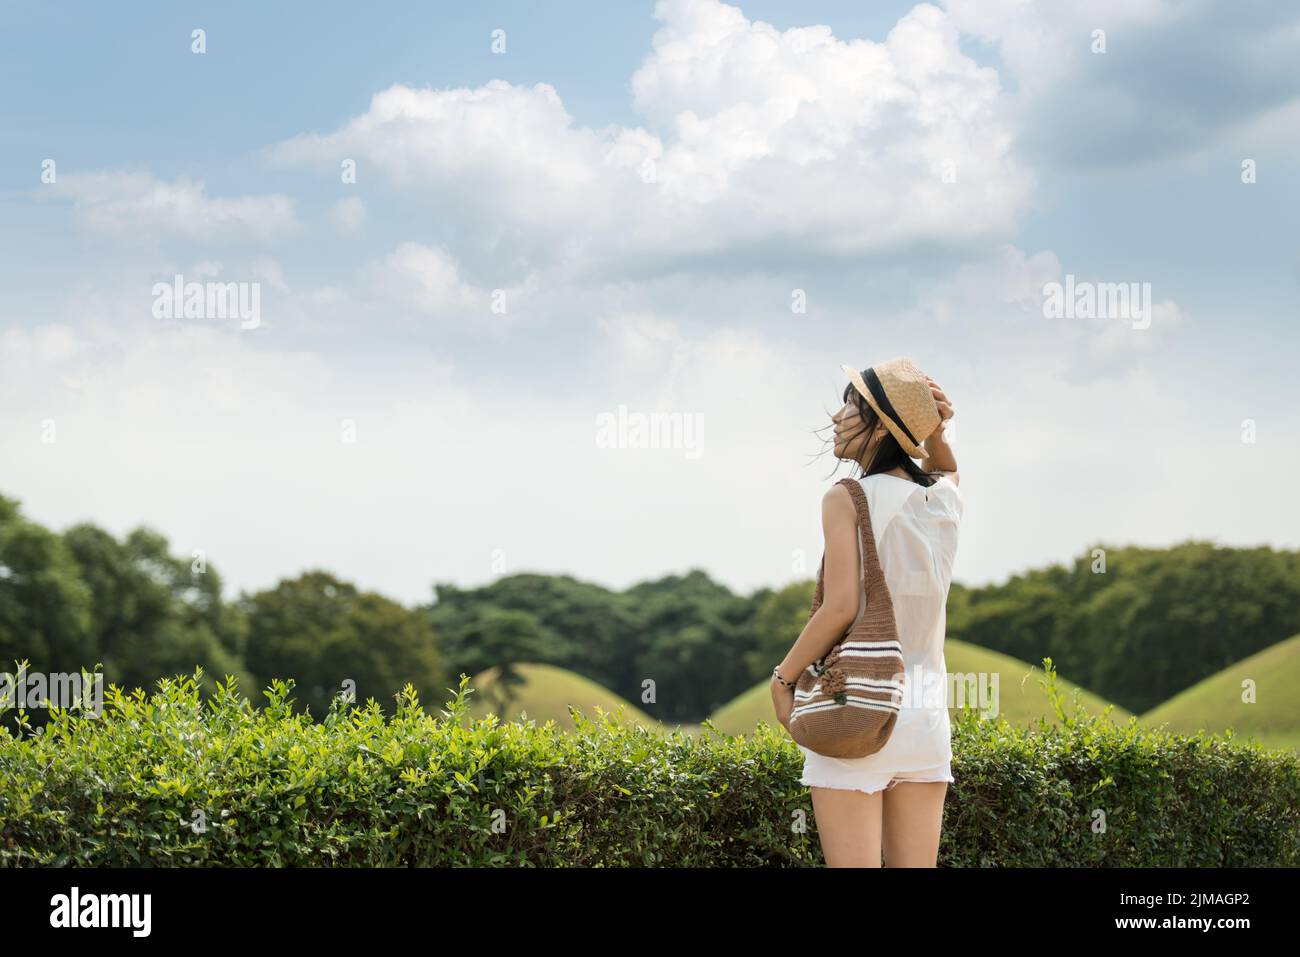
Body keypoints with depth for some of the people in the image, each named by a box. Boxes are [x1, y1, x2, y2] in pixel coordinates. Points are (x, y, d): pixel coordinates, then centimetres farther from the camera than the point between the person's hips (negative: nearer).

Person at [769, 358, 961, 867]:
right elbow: (944, 468, 33)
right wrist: (933, 431, 12)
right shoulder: (946, 500, 8)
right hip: (927, 711, 6)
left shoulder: (848, 499, -9)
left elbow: (840, 607, -17)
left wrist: (782, 678, -6)